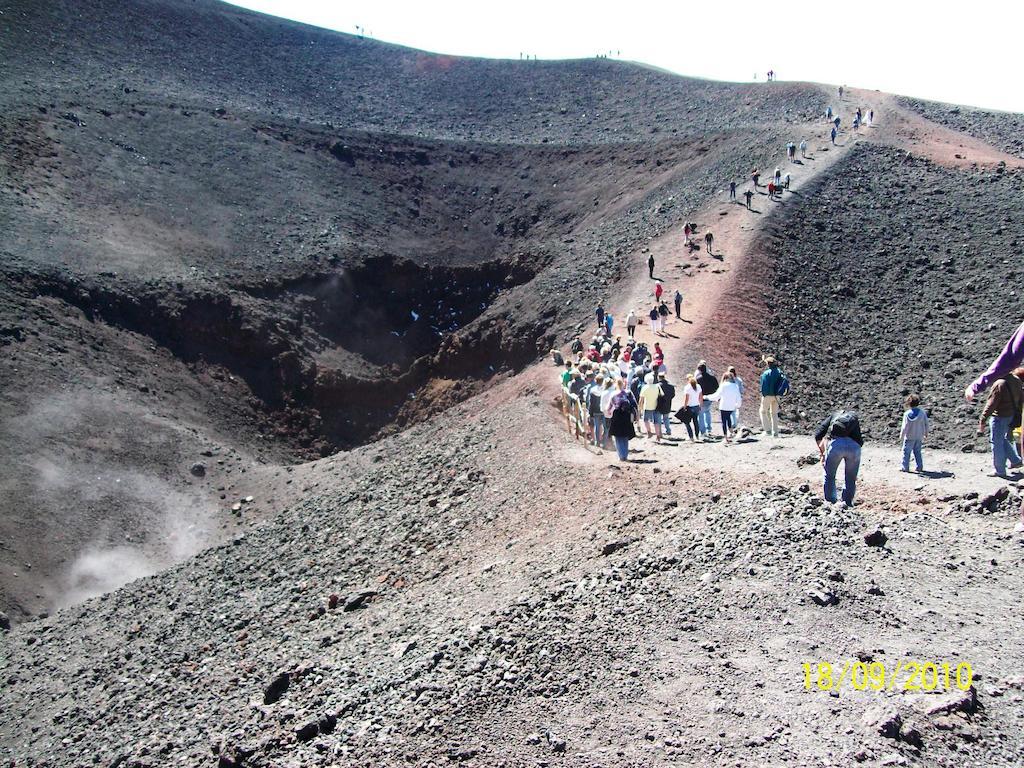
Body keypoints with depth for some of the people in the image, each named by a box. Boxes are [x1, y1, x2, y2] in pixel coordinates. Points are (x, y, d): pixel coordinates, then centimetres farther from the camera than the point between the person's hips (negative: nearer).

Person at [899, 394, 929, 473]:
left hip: (909, 437, -5)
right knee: (917, 452, 16)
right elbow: (926, 423, 5)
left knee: (906, 451, 6)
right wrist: (926, 432, 19)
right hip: (919, 436, 5)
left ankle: (905, 467, 8)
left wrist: (901, 435, -4)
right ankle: (920, 467, 17)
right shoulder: (922, 412, -3)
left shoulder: (907, 414, -17)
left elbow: (905, 426, -15)